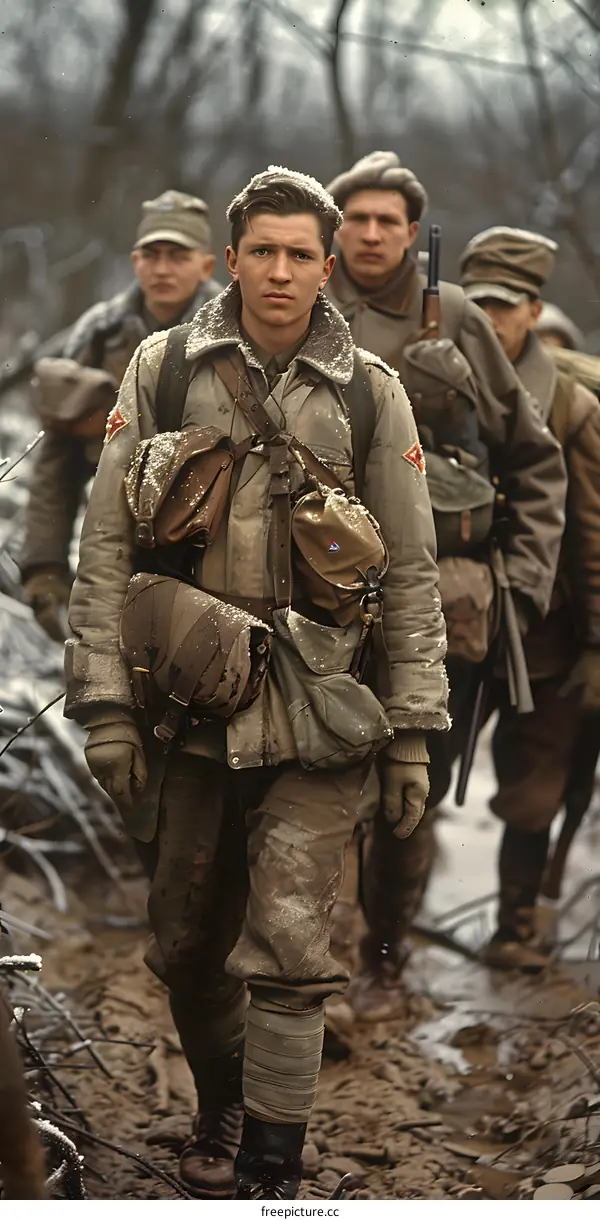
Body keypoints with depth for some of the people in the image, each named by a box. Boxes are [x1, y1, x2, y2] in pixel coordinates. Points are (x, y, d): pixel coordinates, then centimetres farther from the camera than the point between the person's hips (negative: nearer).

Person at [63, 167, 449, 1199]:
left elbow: (411, 573, 6)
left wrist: (413, 731, 3)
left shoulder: (370, 394, 3)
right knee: (187, 942, 12)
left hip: (314, 715, -1)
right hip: (186, 703, 2)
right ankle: (219, 1106, 37)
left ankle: (272, 1172, -1)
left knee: (287, 946, -10)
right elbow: (106, 545, 1)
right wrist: (105, 706, -5)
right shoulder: (163, 371, 3)